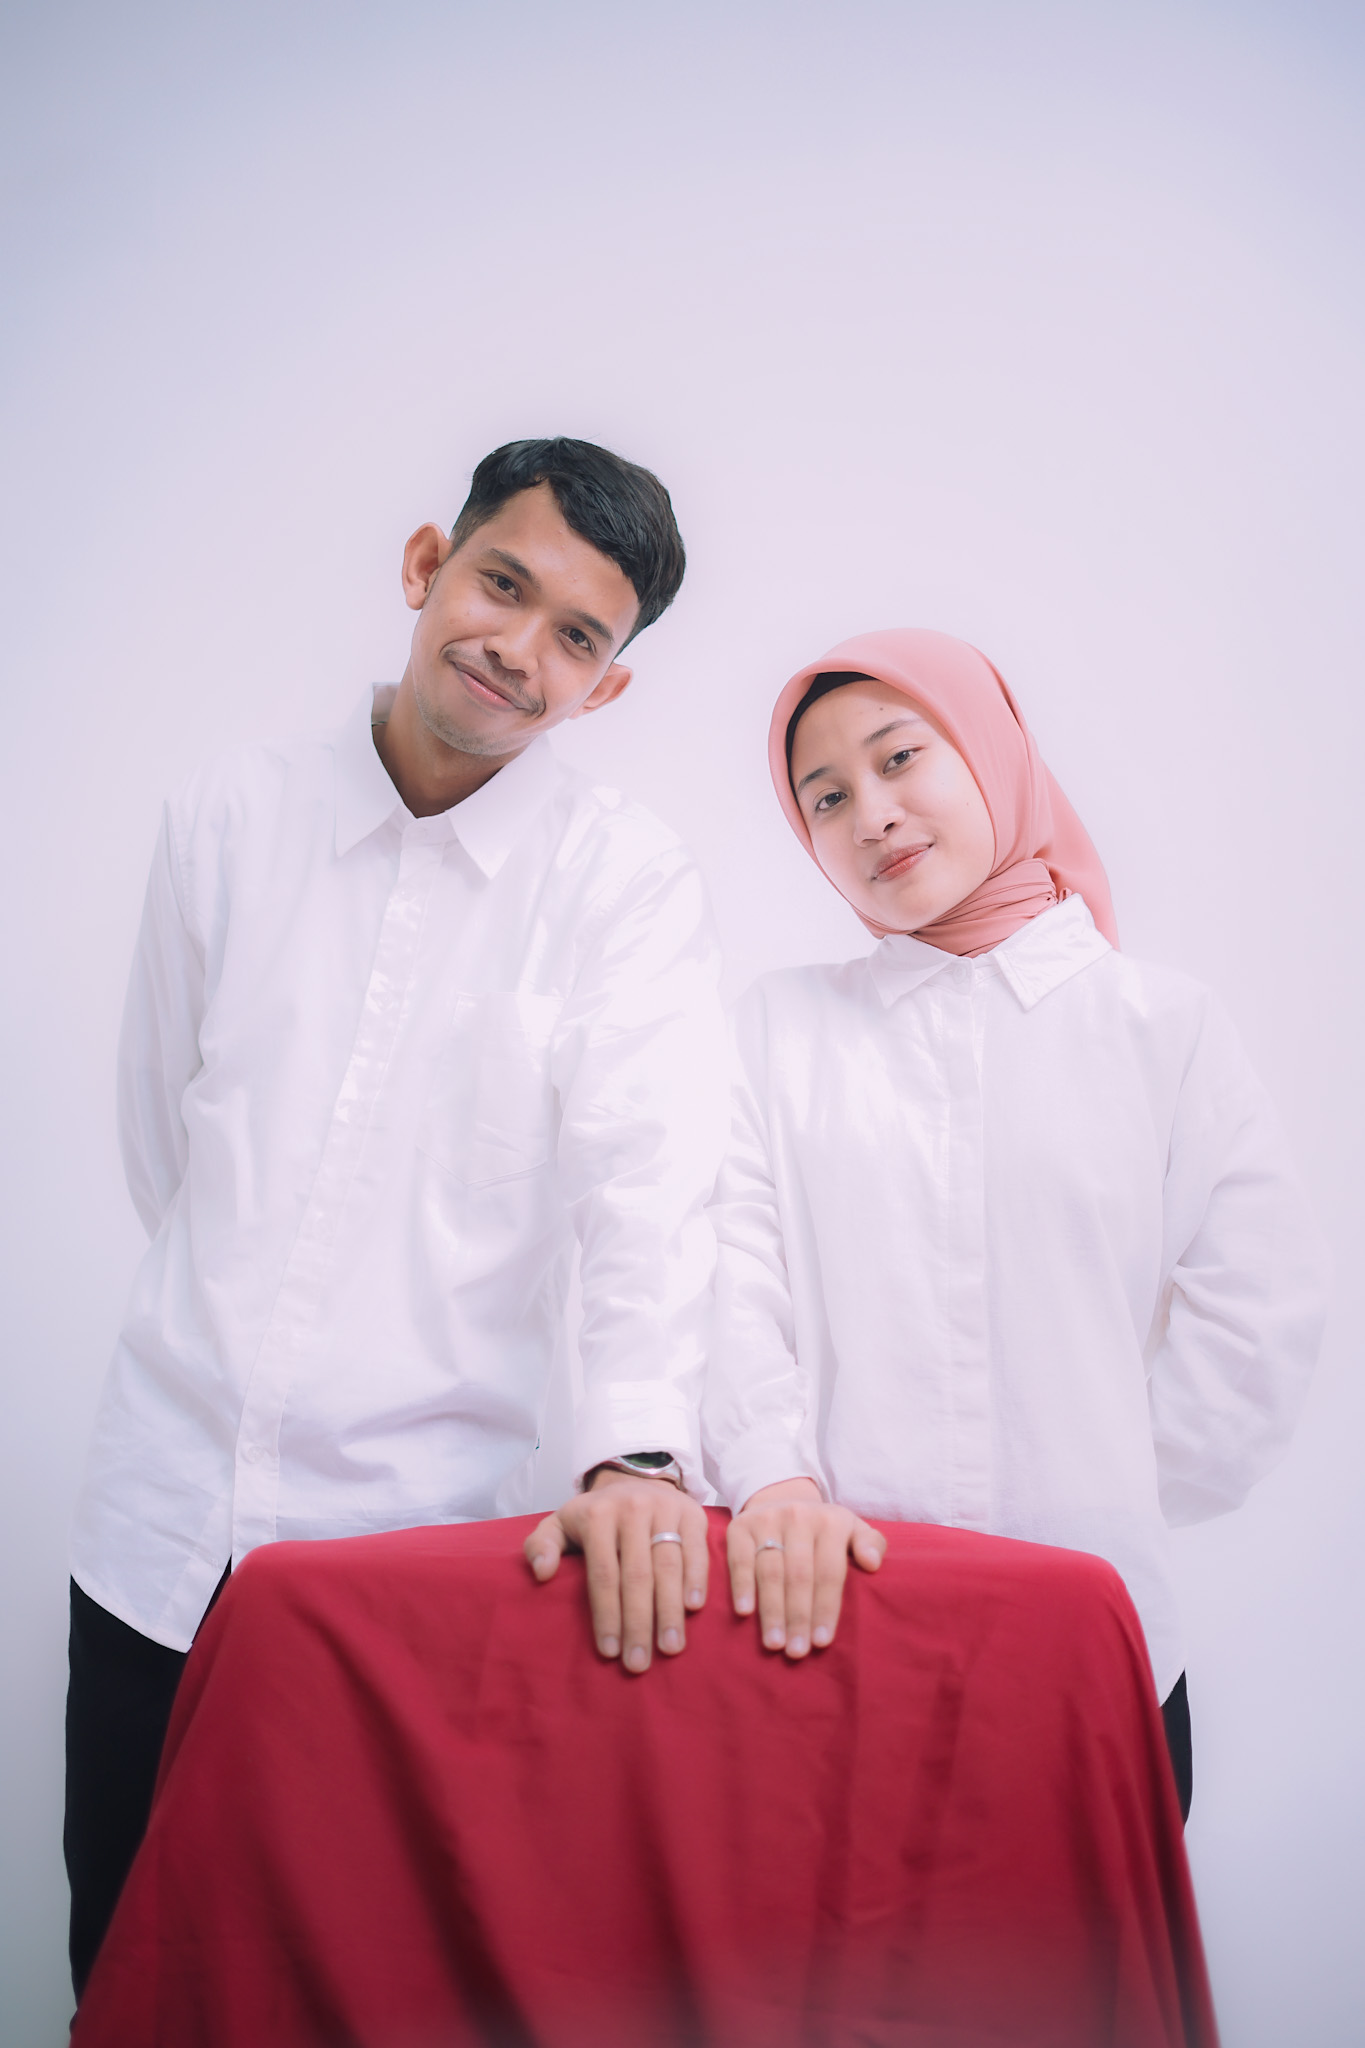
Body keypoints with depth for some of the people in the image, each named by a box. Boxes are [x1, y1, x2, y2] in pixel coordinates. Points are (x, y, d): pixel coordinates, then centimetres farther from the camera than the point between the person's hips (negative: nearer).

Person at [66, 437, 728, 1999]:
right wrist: (238, 1338, 11)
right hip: (159, 1518, 3)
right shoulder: (226, 820, 4)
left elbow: (652, 1182, -17)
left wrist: (637, 1449, -31)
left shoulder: (628, 886, -4)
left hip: (425, 1533, -2)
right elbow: (159, 1128, 12)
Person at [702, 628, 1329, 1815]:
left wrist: (1095, 1504, -3)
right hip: (832, 1622, 0)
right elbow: (728, 1272, -3)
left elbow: (1257, 1318, 2)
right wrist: (773, 1477, -19)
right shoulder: (779, 1029, 9)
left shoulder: (1165, 1026, 6)